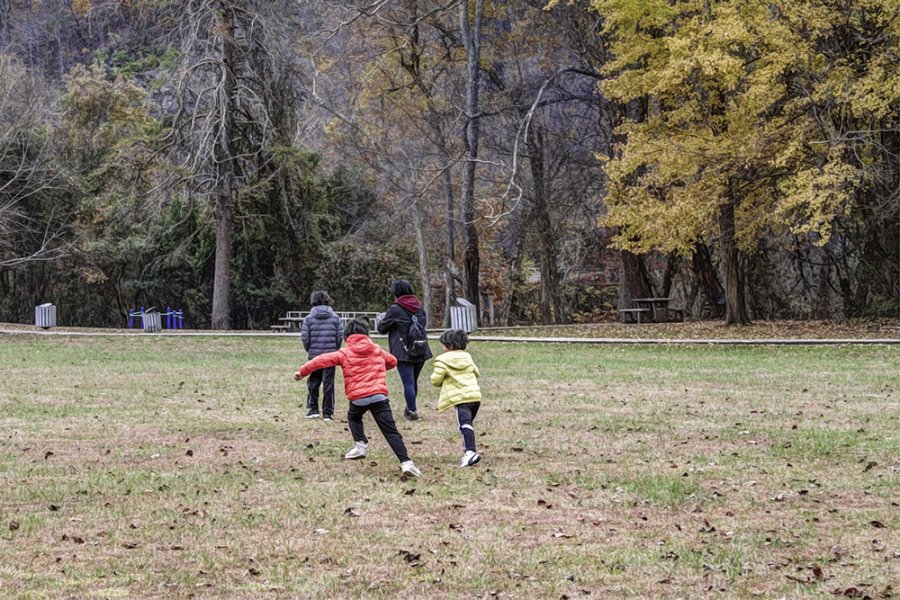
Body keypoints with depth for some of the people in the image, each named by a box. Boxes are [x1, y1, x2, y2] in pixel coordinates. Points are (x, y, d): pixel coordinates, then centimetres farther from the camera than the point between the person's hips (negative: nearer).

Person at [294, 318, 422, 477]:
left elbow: (322, 360, 4)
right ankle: (406, 462, -17)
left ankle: (361, 445, 15)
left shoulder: (345, 353, 7)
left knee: (353, 417, 33)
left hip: (358, 398, -1)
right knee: (391, 432, -3)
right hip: (379, 396, 1)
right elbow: (392, 361, 31)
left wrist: (302, 371, 11)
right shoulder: (377, 350, 16)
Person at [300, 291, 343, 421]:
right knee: (328, 383, 4)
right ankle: (327, 413, 5)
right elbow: (340, 337, -2)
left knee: (313, 383, 13)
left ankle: (313, 409, 10)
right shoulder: (335, 318, 0)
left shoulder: (309, 319, -2)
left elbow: (305, 337, -5)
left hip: (314, 355, 0)